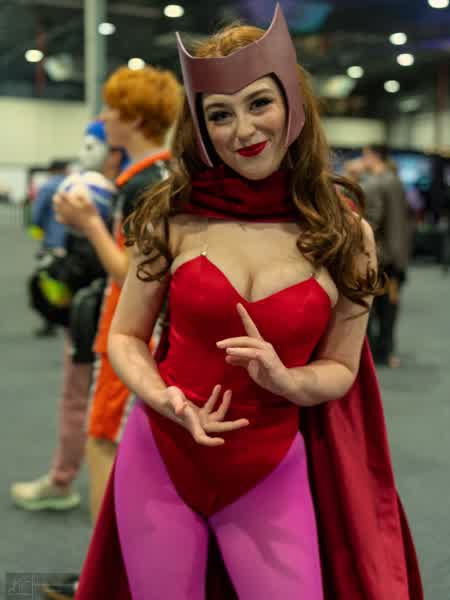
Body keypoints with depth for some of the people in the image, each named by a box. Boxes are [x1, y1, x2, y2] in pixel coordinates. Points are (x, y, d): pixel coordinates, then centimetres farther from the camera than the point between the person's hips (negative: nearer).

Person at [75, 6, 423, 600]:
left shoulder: (346, 234, -6)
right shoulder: (171, 216, -6)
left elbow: (340, 369, 3)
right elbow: (125, 337, 2)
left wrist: (287, 380, -18)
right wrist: (169, 401, -17)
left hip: (271, 475, 0)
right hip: (158, 459, 1)